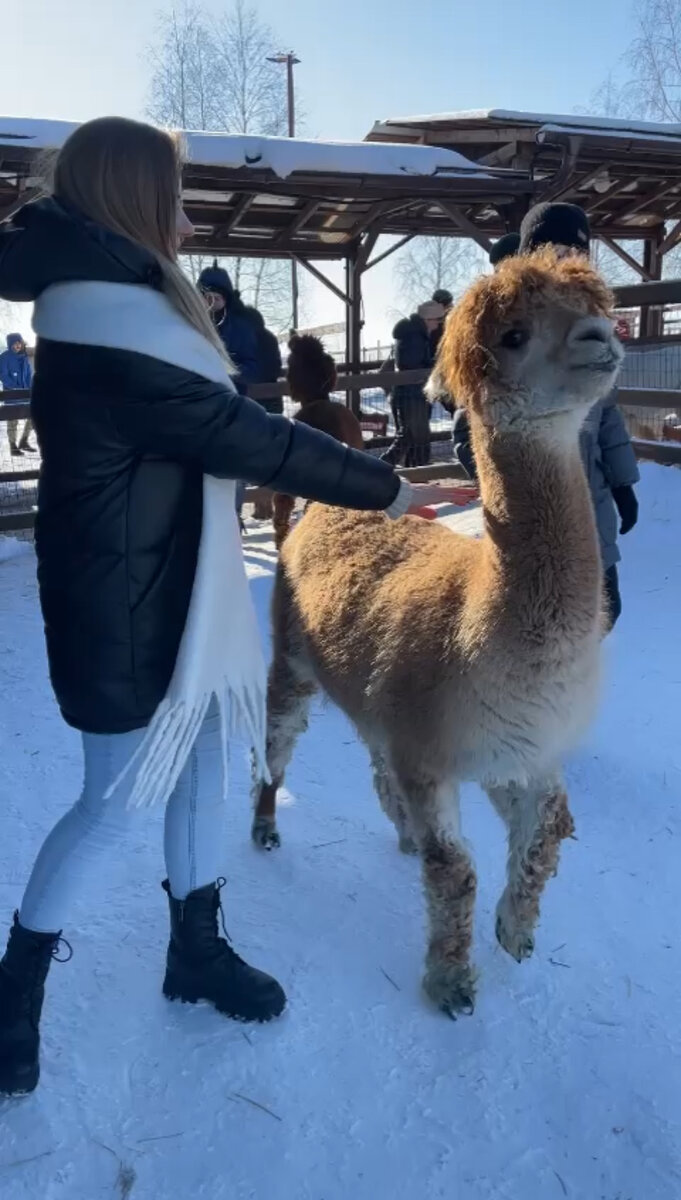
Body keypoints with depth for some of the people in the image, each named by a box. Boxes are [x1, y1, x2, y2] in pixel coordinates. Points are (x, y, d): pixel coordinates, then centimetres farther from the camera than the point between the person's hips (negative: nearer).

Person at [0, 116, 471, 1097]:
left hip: (170, 593, 10)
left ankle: (197, 950, 35)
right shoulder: (117, 330, -24)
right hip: (127, 611, -10)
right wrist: (388, 490, -13)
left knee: (199, 767, 16)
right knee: (118, 799, 5)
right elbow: (256, 441, -22)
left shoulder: (112, 307, 11)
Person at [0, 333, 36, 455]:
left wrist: (30, 389, -4)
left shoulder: (24, 357, 10)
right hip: (10, 393, -5)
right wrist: (15, 388, -21)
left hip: (24, 392, 5)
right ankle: (13, 447, 6)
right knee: (12, 420, -3)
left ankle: (24, 441, 15)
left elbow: (29, 375, 10)